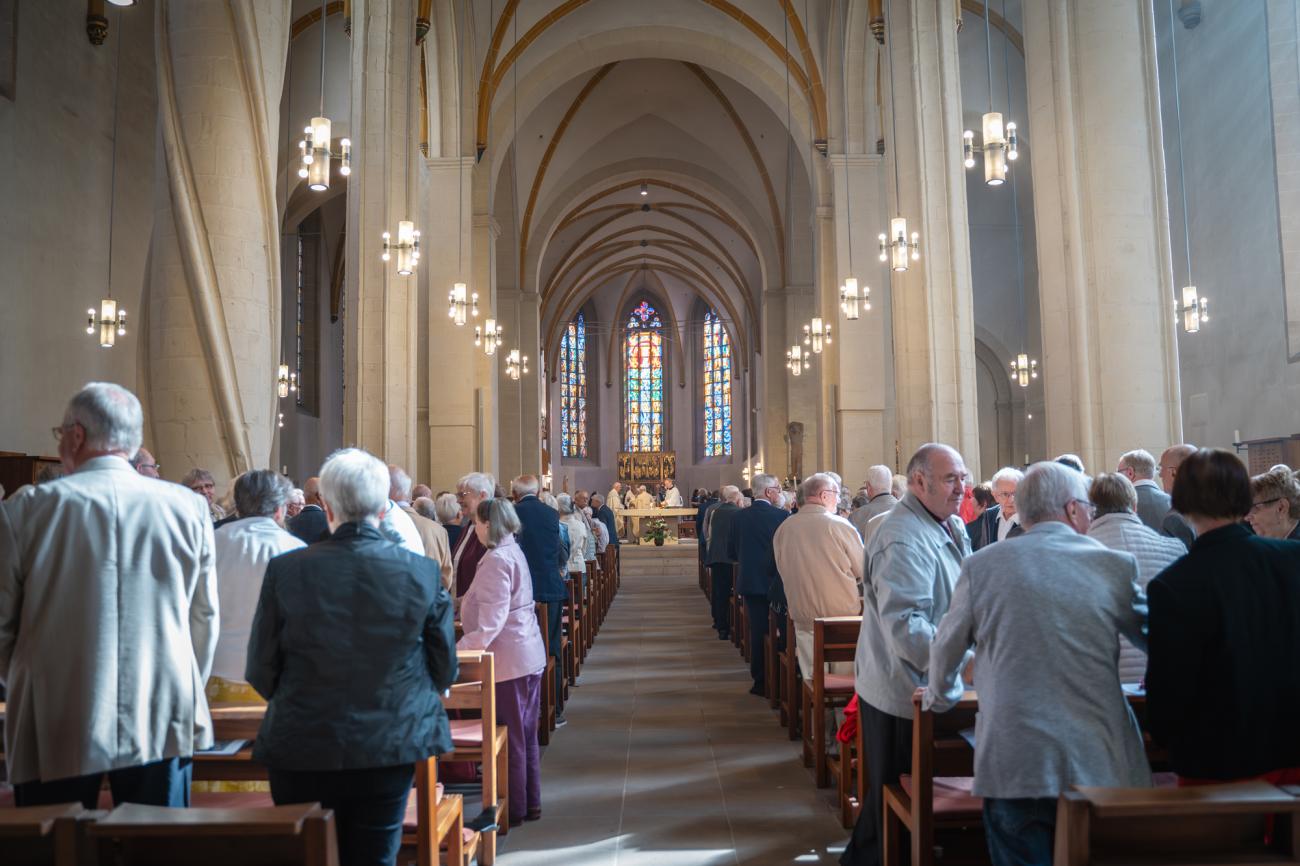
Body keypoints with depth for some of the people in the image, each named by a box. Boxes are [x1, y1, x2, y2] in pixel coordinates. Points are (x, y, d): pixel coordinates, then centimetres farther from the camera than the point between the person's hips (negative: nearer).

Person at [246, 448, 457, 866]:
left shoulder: (285, 570, -13)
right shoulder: (423, 572, -11)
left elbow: (261, 673, -4)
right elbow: (444, 670, -3)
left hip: (303, 749, 0)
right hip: (392, 745, 1)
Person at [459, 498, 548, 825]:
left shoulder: (496, 560, -19)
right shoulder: (514, 551, 10)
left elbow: (491, 624, -25)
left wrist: (456, 651, -26)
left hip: (509, 661, -10)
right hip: (529, 655, 10)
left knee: (510, 738, 3)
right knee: (525, 736, 17)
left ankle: (514, 810, 15)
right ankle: (530, 804, 28)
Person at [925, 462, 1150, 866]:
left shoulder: (981, 565, -3)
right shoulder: (1115, 564, -2)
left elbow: (947, 651, 7)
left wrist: (941, 696, 27)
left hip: (1013, 767, -1)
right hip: (1100, 764, 1)